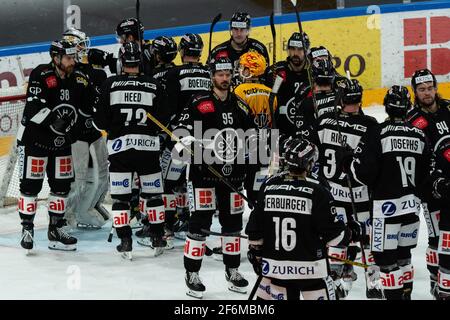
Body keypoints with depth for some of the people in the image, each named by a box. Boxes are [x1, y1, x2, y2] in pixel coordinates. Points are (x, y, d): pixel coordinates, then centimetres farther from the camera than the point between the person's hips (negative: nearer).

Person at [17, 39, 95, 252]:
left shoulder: (78, 77, 0)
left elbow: (89, 108, 4)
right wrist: (54, 118, -37)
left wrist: (88, 88, -13)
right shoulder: (41, 75, -17)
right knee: (31, 185, -2)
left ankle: (56, 230, 19)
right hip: (34, 138, -6)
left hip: (61, 141, 6)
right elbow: (33, 109, -27)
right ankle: (27, 229, 9)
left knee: (62, 185, 8)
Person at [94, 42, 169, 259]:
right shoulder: (154, 85, 0)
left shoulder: (111, 84, -3)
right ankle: (157, 240, 18)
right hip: (148, 145, 1)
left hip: (119, 145, -1)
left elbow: (100, 120, -3)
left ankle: (125, 242, 1)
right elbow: (163, 119, 1)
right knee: (153, 193, 14)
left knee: (120, 196, 5)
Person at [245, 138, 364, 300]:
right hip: (310, 268, -3)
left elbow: (255, 227, 5)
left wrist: (255, 253, 18)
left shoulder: (268, 186, -1)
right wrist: (352, 233, 9)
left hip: (275, 267, 4)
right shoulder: (317, 192, -13)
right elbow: (331, 232, -9)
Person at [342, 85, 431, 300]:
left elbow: (364, 172, -16)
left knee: (385, 257, -1)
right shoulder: (419, 135, 5)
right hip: (412, 204, 6)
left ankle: (393, 295, -2)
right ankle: (406, 294, 27)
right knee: (403, 254, 19)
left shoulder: (378, 134, -13)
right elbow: (425, 175, 12)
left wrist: (348, 164, 3)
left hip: (387, 205, -6)